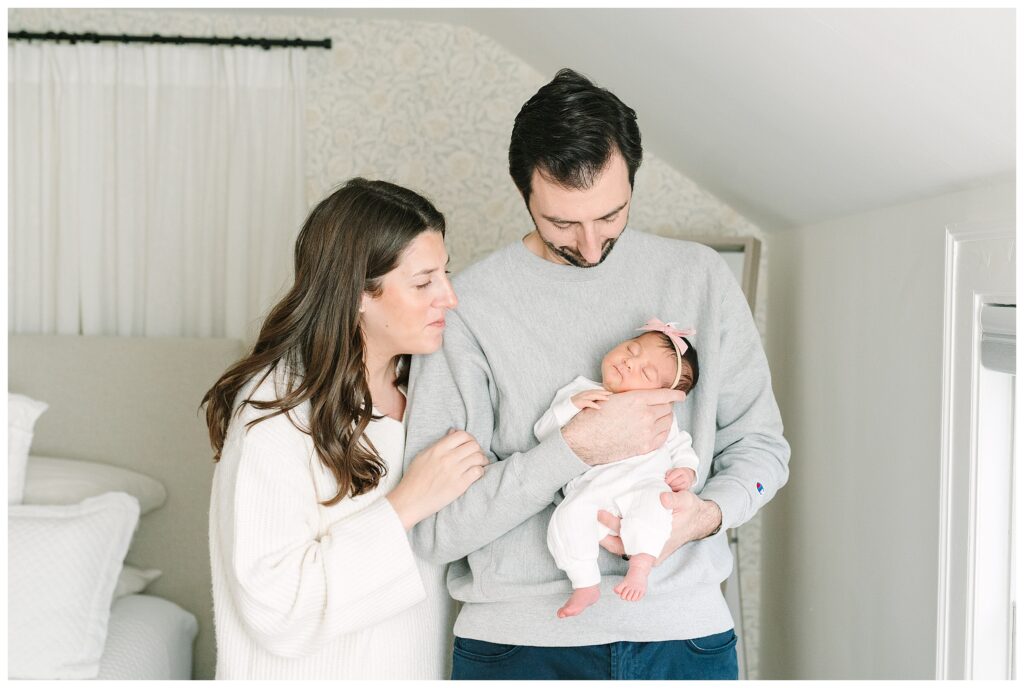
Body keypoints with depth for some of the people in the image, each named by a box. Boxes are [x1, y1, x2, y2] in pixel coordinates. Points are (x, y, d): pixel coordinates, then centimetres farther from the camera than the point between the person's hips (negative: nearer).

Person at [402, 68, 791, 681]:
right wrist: (579, 446, -21)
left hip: (683, 630, 3)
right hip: (518, 640, -2)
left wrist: (711, 511, -13)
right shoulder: (468, 306, -9)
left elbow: (760, 442, 8)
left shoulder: (700, 277, 2)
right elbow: (434, 526, -12)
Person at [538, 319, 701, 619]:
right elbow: (543, 431, 12)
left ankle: (639, 569, -32)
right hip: (591, 489, 0)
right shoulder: (579, 390, 20)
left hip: (646, 483, 1)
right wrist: (572, 404, -5)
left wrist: (686, 470, 4)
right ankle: (586, 585, -19)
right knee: (568, 516, -31)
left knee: (654, 500, -35)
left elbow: (680, 446, 27)